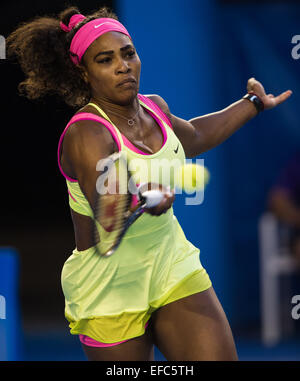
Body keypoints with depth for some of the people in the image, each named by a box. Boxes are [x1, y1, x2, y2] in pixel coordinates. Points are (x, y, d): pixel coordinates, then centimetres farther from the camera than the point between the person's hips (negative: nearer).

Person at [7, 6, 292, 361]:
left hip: (174, 265, 6)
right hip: (111, 289, -6)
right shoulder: (86, 134, -21)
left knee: (219, 355, -9)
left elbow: (193, 137, 28)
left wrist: (253, 104, 35)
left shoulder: (153, 108, 3)